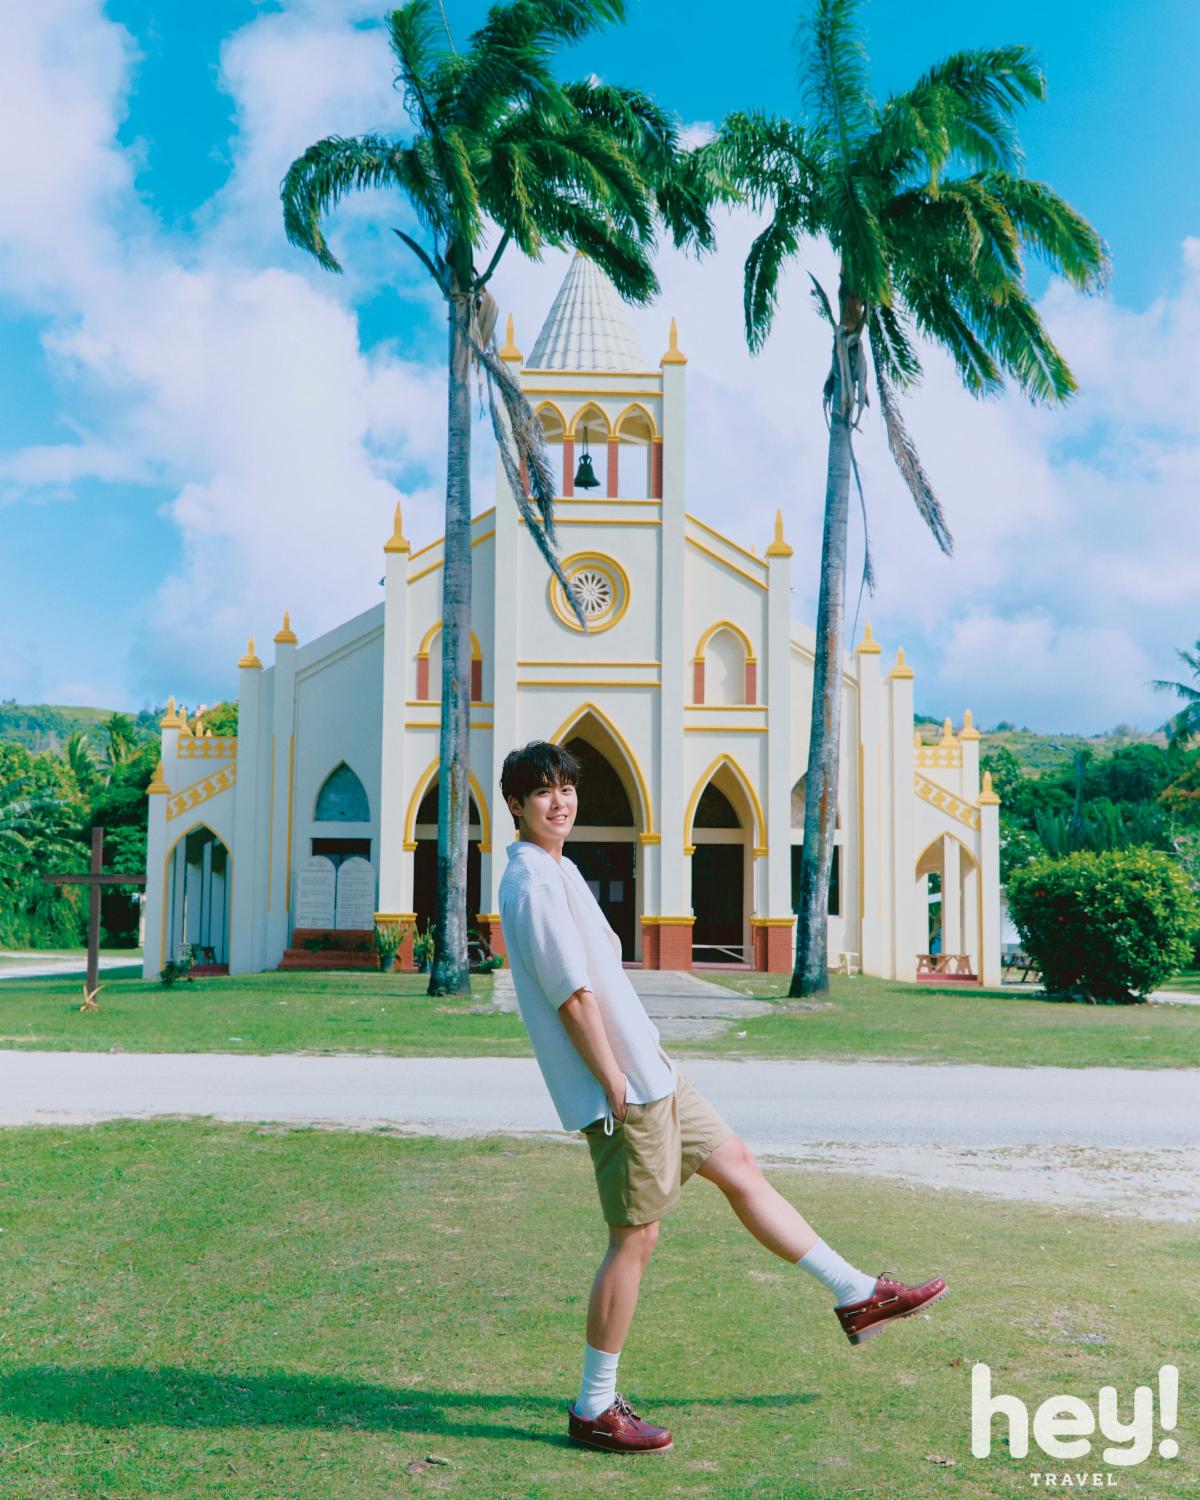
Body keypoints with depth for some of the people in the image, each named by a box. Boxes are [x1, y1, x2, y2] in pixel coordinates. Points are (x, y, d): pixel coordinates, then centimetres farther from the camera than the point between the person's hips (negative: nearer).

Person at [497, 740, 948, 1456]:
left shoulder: (557, 870, 14)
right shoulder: (534, 885, -19)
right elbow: (574, 998, -22)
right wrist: (617, 1088, -19)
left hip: (648, 1072, 10)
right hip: (624, 1086, -10)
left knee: (739, 1166, 16)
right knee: (636, 1237, -1)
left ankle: (858, 1296, 29)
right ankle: (595, 1409, 12)